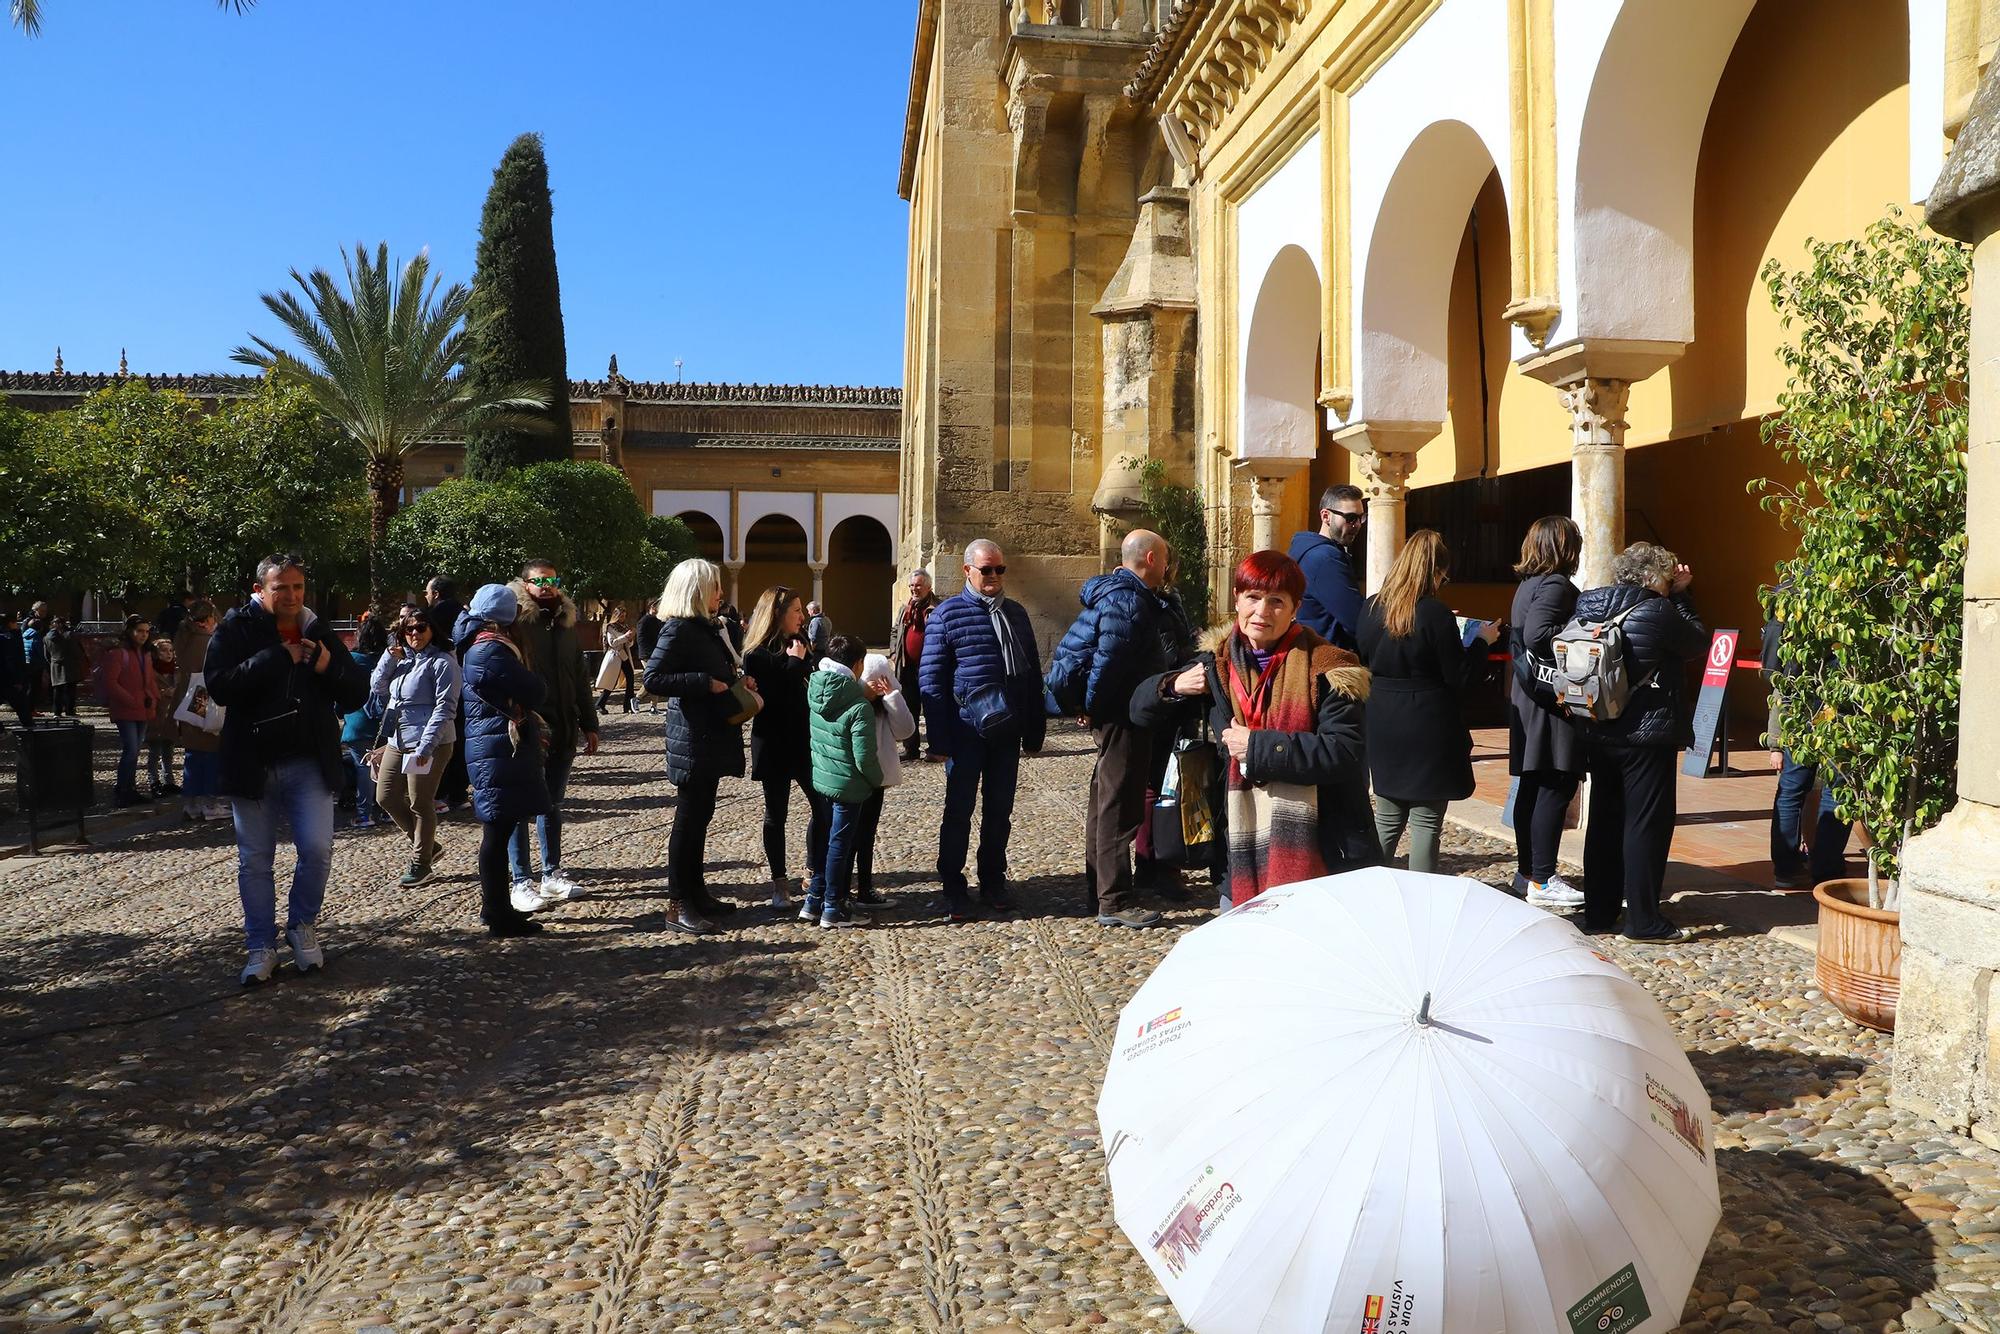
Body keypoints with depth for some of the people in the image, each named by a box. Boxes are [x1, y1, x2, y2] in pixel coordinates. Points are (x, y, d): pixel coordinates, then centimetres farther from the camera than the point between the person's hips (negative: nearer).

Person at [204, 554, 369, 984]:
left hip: (310, 765, 1)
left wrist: (330, 668, -11)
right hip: (252, 766, -1)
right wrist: (275, 658, -22)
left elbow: (357, 695, 8)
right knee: (255, 861, 8)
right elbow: (219, 686, -17)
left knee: (317, 849, -8)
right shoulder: (235, 631, -2)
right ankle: (261, 946, 21)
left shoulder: (320, 636, 8)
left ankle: (303, 925, 17)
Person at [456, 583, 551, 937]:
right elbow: (536, 689, -14)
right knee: (499, 832, -5)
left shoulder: (479, 646, 16)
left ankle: (495, 906, 25)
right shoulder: (492, 651, -16)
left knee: (498, 830, 16)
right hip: (501, 750, -10)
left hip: (496, 749, 10)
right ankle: (500, 917, 0)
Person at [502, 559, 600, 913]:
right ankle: (522, 881, 7)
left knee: (552, 805, 14)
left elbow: (579, 680, 19)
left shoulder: (566, 626, 13)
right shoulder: (514, 624, -7)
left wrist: (589, 725, 16)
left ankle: (553, 874, 22)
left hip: (562, 731, 6)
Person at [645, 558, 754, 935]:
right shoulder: (678, 629, -15)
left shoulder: (707, 627, 15)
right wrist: (706, 682, -23)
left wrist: (738, 680, 8)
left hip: (713, 736, 9)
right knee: (690, 816, -5)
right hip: (692, 738, -9)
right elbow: (653, 678, -23)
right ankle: (677, 906, 1)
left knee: (700, 814, 15)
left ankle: (695, 892, 24)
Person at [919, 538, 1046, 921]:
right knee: (959, 811, 3)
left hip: (1007, 731, 5)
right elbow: (931, 677, -5)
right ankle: (954, 890, 13)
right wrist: (940, 738, -10)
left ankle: (993, 883, 24)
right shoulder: (948, 613, -3)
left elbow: (1032, 672, 16)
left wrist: (1035, 730, 11)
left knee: (1000, 811, 12)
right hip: (966, 730, -4)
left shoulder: (1016, 613, 12)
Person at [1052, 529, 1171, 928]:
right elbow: (1108, 662, -25)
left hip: (1111, 716, 11)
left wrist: (1091, 705, 18)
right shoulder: (1129, 601, -18)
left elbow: (1070, 647, 19)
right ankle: (1115, 901, -6)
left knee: (1105, 802, 17)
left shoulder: (1114, 593, 14)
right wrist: (1093, 706, -11)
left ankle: (1099, 887, 28)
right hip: (1123, 716, -11)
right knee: (1119, 807, -8)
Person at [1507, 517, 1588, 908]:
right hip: (1553, 702, -10)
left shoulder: (1528, 585, 16)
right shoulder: (1556, 585, -13)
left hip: (1528, 700, 10)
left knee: (1532, 785, 13)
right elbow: (1537, 635, -26)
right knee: (1556, 787, -6)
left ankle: (1526, 871, 20)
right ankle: (1542, 880, -3)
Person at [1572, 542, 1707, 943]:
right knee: (1647, 823, 1)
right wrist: (1678, 596, 5)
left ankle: (1598, 912, 21)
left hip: (1599, 734, 7)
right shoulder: (1657, 611, -15)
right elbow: (1698, 644, -1)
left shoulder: (1589, 606, 5)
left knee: (1604, 820, 14)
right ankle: (1644, 921, 5)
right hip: (1647, 736, -7)